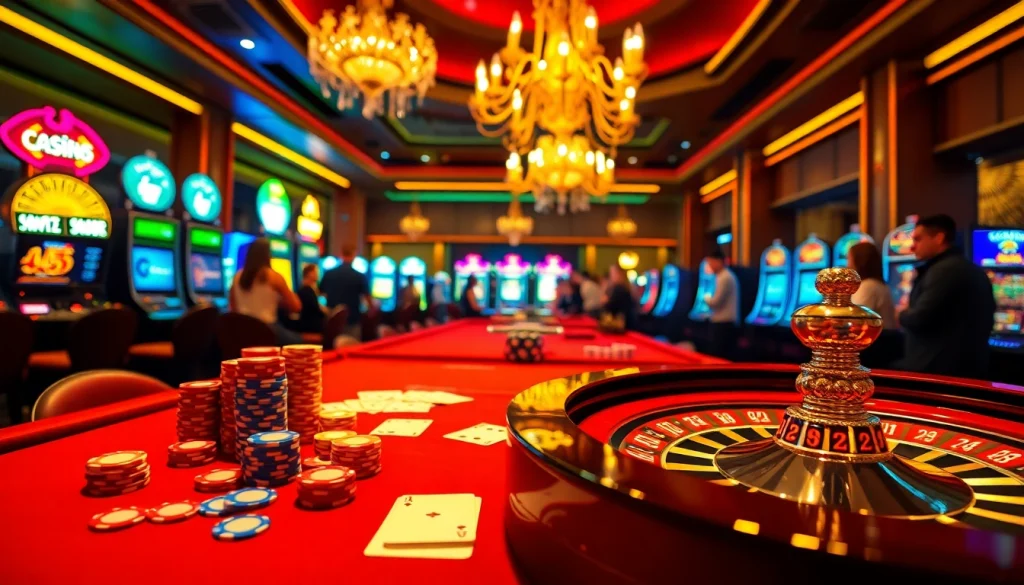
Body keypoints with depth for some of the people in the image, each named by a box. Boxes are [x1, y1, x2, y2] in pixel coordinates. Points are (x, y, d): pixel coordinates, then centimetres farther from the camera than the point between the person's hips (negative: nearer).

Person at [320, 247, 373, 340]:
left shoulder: (328, 274, -1)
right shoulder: (360, 276, -10)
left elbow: (322, 293, 12)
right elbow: (366, 297, -6)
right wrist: (372, 308, 14)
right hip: (352, 319, -3)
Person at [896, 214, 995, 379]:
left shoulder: (944, 270, -15)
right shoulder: (975, 271, 17)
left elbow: (920, 318, -22)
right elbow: (984, 321, 22)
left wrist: (902, 316, -1)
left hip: (936, 368, -10)